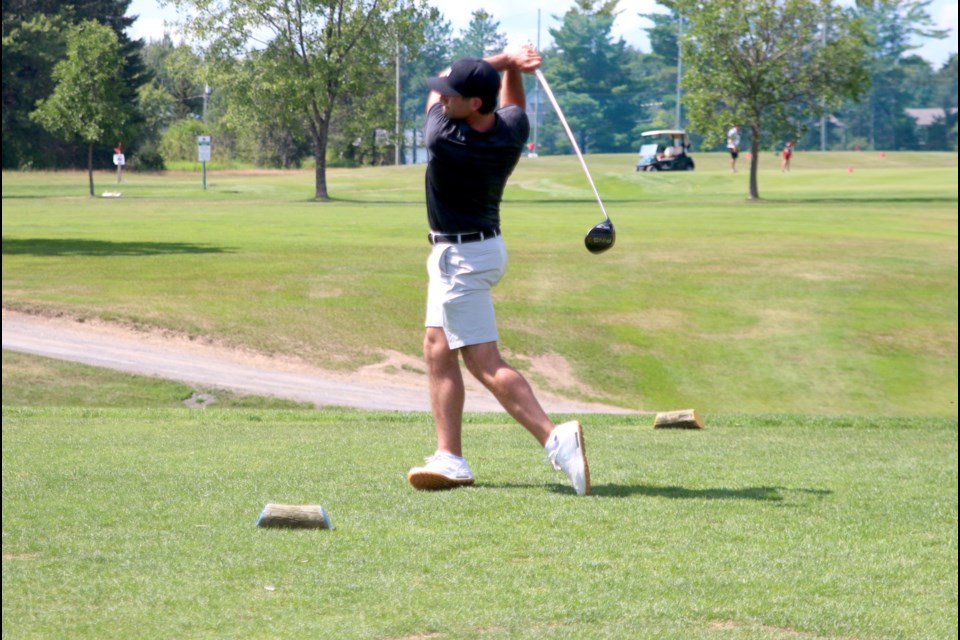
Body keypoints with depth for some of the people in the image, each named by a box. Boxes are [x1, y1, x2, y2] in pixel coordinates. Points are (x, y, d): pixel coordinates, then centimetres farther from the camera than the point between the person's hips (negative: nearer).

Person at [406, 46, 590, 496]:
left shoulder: (445, 141, -26)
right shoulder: (513, 130, -6)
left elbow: (436, 92, -8)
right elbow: (512, 104, 20)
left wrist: (504, 60, -7)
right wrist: (512, 68, -1)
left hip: (460, 257, -9)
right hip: (483, 245, 9)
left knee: (484, 362, -11)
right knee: (437, 349, 13)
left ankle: (556, 439, -23)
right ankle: (450, 459, 11)